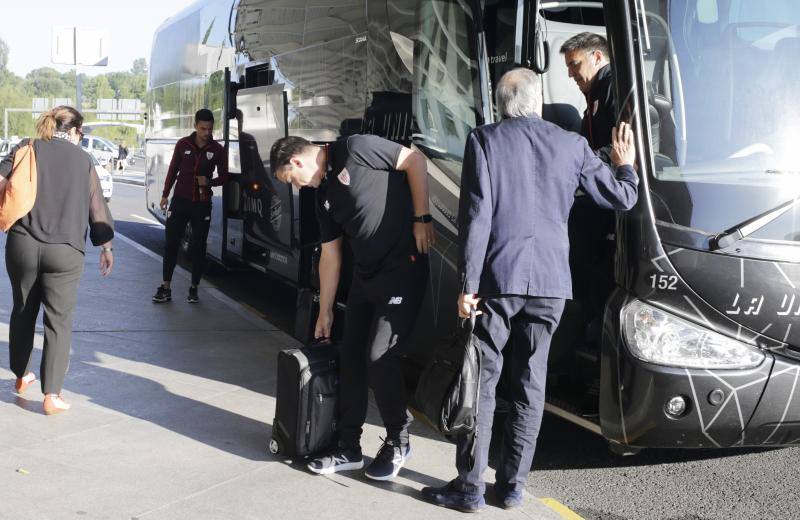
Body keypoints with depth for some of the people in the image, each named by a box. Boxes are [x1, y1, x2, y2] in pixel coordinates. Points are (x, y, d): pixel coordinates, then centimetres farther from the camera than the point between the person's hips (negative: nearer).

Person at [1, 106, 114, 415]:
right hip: (65, 251, -1)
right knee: (59, 321, 2)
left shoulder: (28, 149, 5)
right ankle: (52, 395, -3)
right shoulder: (82, 159, 6)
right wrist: (106, 245, 16)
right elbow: (97, 207, 7)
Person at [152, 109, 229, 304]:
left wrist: (209, 182, -14)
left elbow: (223, 177, 6)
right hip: (180, 200, 1)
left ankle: (194, 288, 14)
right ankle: (165, 287, 6)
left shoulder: (217, 150, -1)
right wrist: (165, 195, 7)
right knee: (171, 244, 1)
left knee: (198, 247, 3)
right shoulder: (183, 145, 1)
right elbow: (173, 170, 8)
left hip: (202, 204, -1)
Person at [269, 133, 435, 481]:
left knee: (380, 358, -9)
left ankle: (397, 443, 12)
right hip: (364, 276, 9)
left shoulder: (355, 150, -10)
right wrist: (325, 312, 19)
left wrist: (421, 218, -14)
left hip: (403, 269, -9)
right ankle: (349, 448, 20)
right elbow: (330, 257, 18)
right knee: (351, 358, 9)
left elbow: (415, 161, -10)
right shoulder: (324, 195, 15)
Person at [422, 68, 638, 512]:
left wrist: (468, 284, -8)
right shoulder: (572, 146, 6)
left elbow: (476, 215, -9)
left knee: (481, 381, 4)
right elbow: (622, 199, 12)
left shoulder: (484, 140, -1)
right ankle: (512, 485, 16)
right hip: (551, 282, 3)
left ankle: (469, 488, 5)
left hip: (498, 278, -2)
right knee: (530, 384, 11)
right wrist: (625, 165, 33)